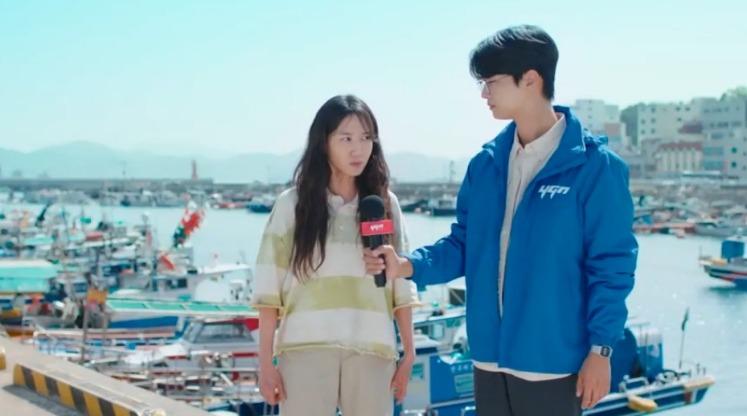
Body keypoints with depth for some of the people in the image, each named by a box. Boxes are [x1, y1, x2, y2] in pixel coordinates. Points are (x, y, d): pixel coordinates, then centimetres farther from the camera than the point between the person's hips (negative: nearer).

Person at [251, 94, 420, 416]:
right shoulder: (292, 205, 3)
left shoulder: (384, 204, 10)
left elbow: (401, 283, 11)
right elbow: (269, 287, 1)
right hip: (306, 350, -2)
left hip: (372, 351, 2)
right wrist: (265, 362, -3)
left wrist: (409, 352, 7)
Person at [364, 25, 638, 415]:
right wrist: (407, 265, -6)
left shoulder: (593, 165, -10)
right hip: (490, 358, 6)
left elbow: (611, 265, -10)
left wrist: (600, 349, -12)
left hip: (553, 362, -6)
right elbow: (463, 245, 11)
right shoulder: (485, 164, 7)